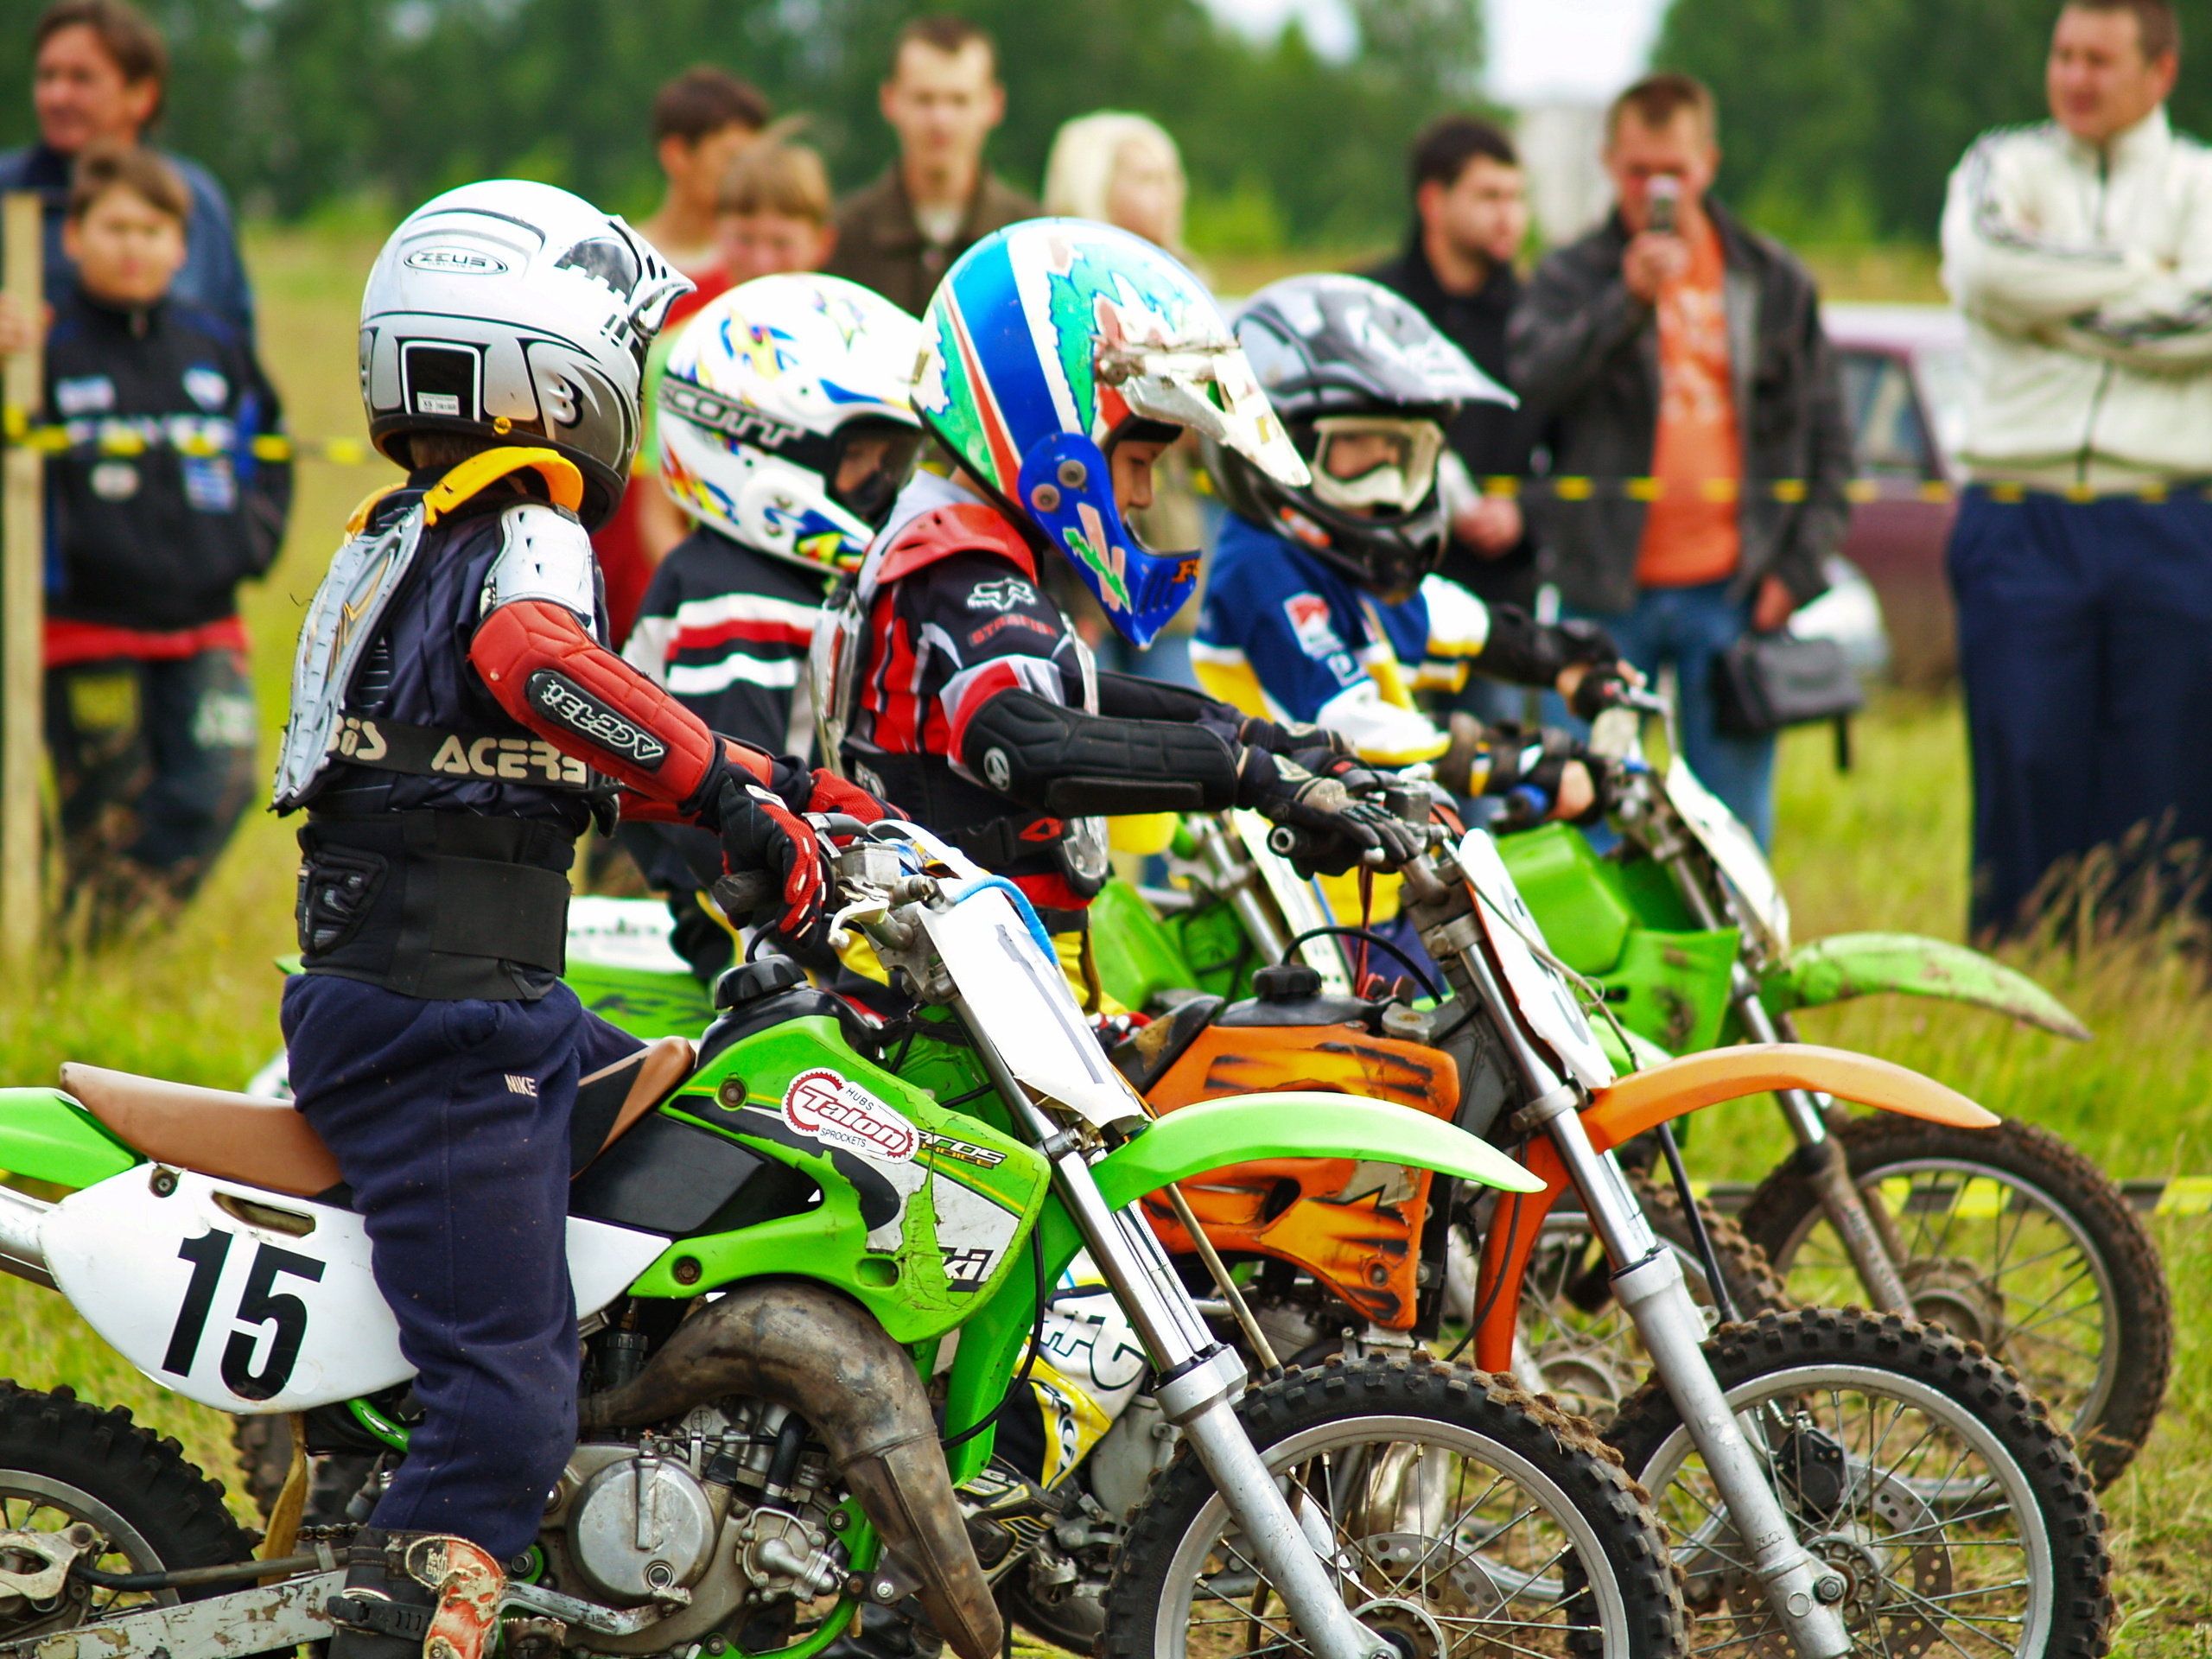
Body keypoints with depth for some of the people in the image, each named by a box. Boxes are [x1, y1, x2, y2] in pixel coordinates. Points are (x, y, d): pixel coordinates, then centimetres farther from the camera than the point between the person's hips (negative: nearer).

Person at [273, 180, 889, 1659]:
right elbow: (535, 661, -36)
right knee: (510, 1403, -12)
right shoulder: (526, 532, -12)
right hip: (444, 1024, -10)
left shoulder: (396, 535, 17)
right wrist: (729, 793, -33)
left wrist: (784, 785, 21)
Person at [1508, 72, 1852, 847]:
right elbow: (1531, 381, -15)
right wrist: (1629, 299, -24)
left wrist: (1799, 565, 1)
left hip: (1730, 594, 1)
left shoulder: (1774, 282, 10)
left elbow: (1827, 440, 12)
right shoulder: (1570, 278, 5)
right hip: (1605, 596, -1)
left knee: (1733, 832, 2)